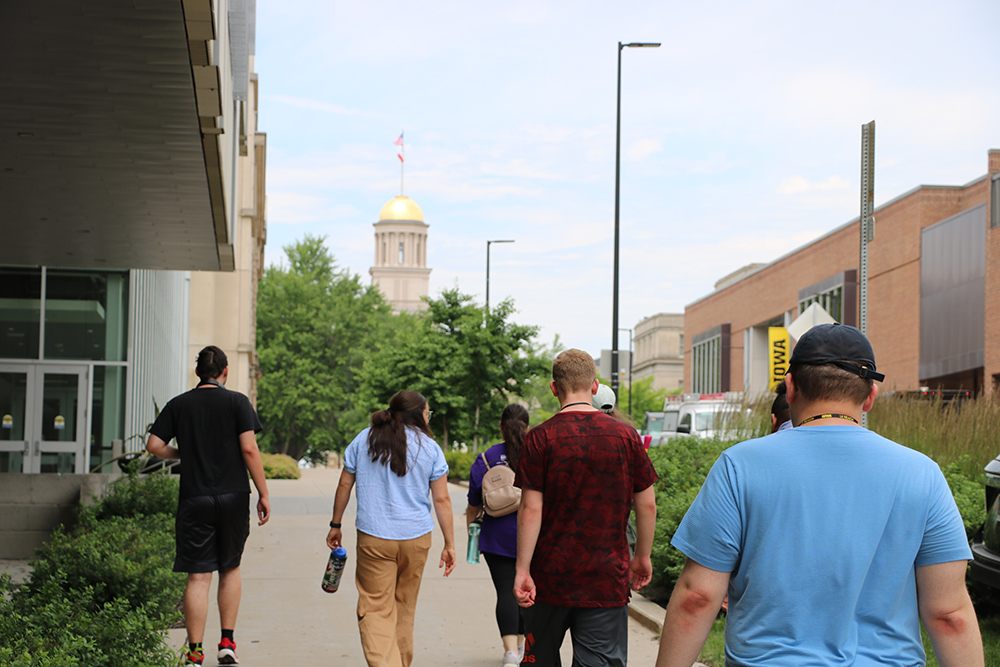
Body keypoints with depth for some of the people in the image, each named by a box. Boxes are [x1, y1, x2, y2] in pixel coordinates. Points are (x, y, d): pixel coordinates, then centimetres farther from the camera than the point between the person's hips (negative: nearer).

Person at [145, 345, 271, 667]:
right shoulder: (237, 402, -2)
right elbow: (249, 449, -9)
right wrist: (264, 495, -4)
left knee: (198, 577, 0)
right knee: (230, 569, 17)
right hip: (233, 497, 0)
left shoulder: (178, 405, 5)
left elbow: (154, 445, 0)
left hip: (194, 499, 1)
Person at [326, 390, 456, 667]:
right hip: (416, 538, 1)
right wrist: (449, 545, 4)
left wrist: (336, 525, 17)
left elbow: (344, 485, 7)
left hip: (373, 537, -1)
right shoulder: (430, 447, 1)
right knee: (404, 606, 17)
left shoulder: (364, 439, 4)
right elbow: (442, 499, 0)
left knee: (375, 608, -4)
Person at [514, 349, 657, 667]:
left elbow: (531, 509, -10)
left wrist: (522, 569, -6)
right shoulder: (625, 436, -1)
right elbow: (647, 505, 3)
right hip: (607, 579, 0)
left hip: (550, 577, 0)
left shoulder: (541, 438, -7)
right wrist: (642, 557, 16)